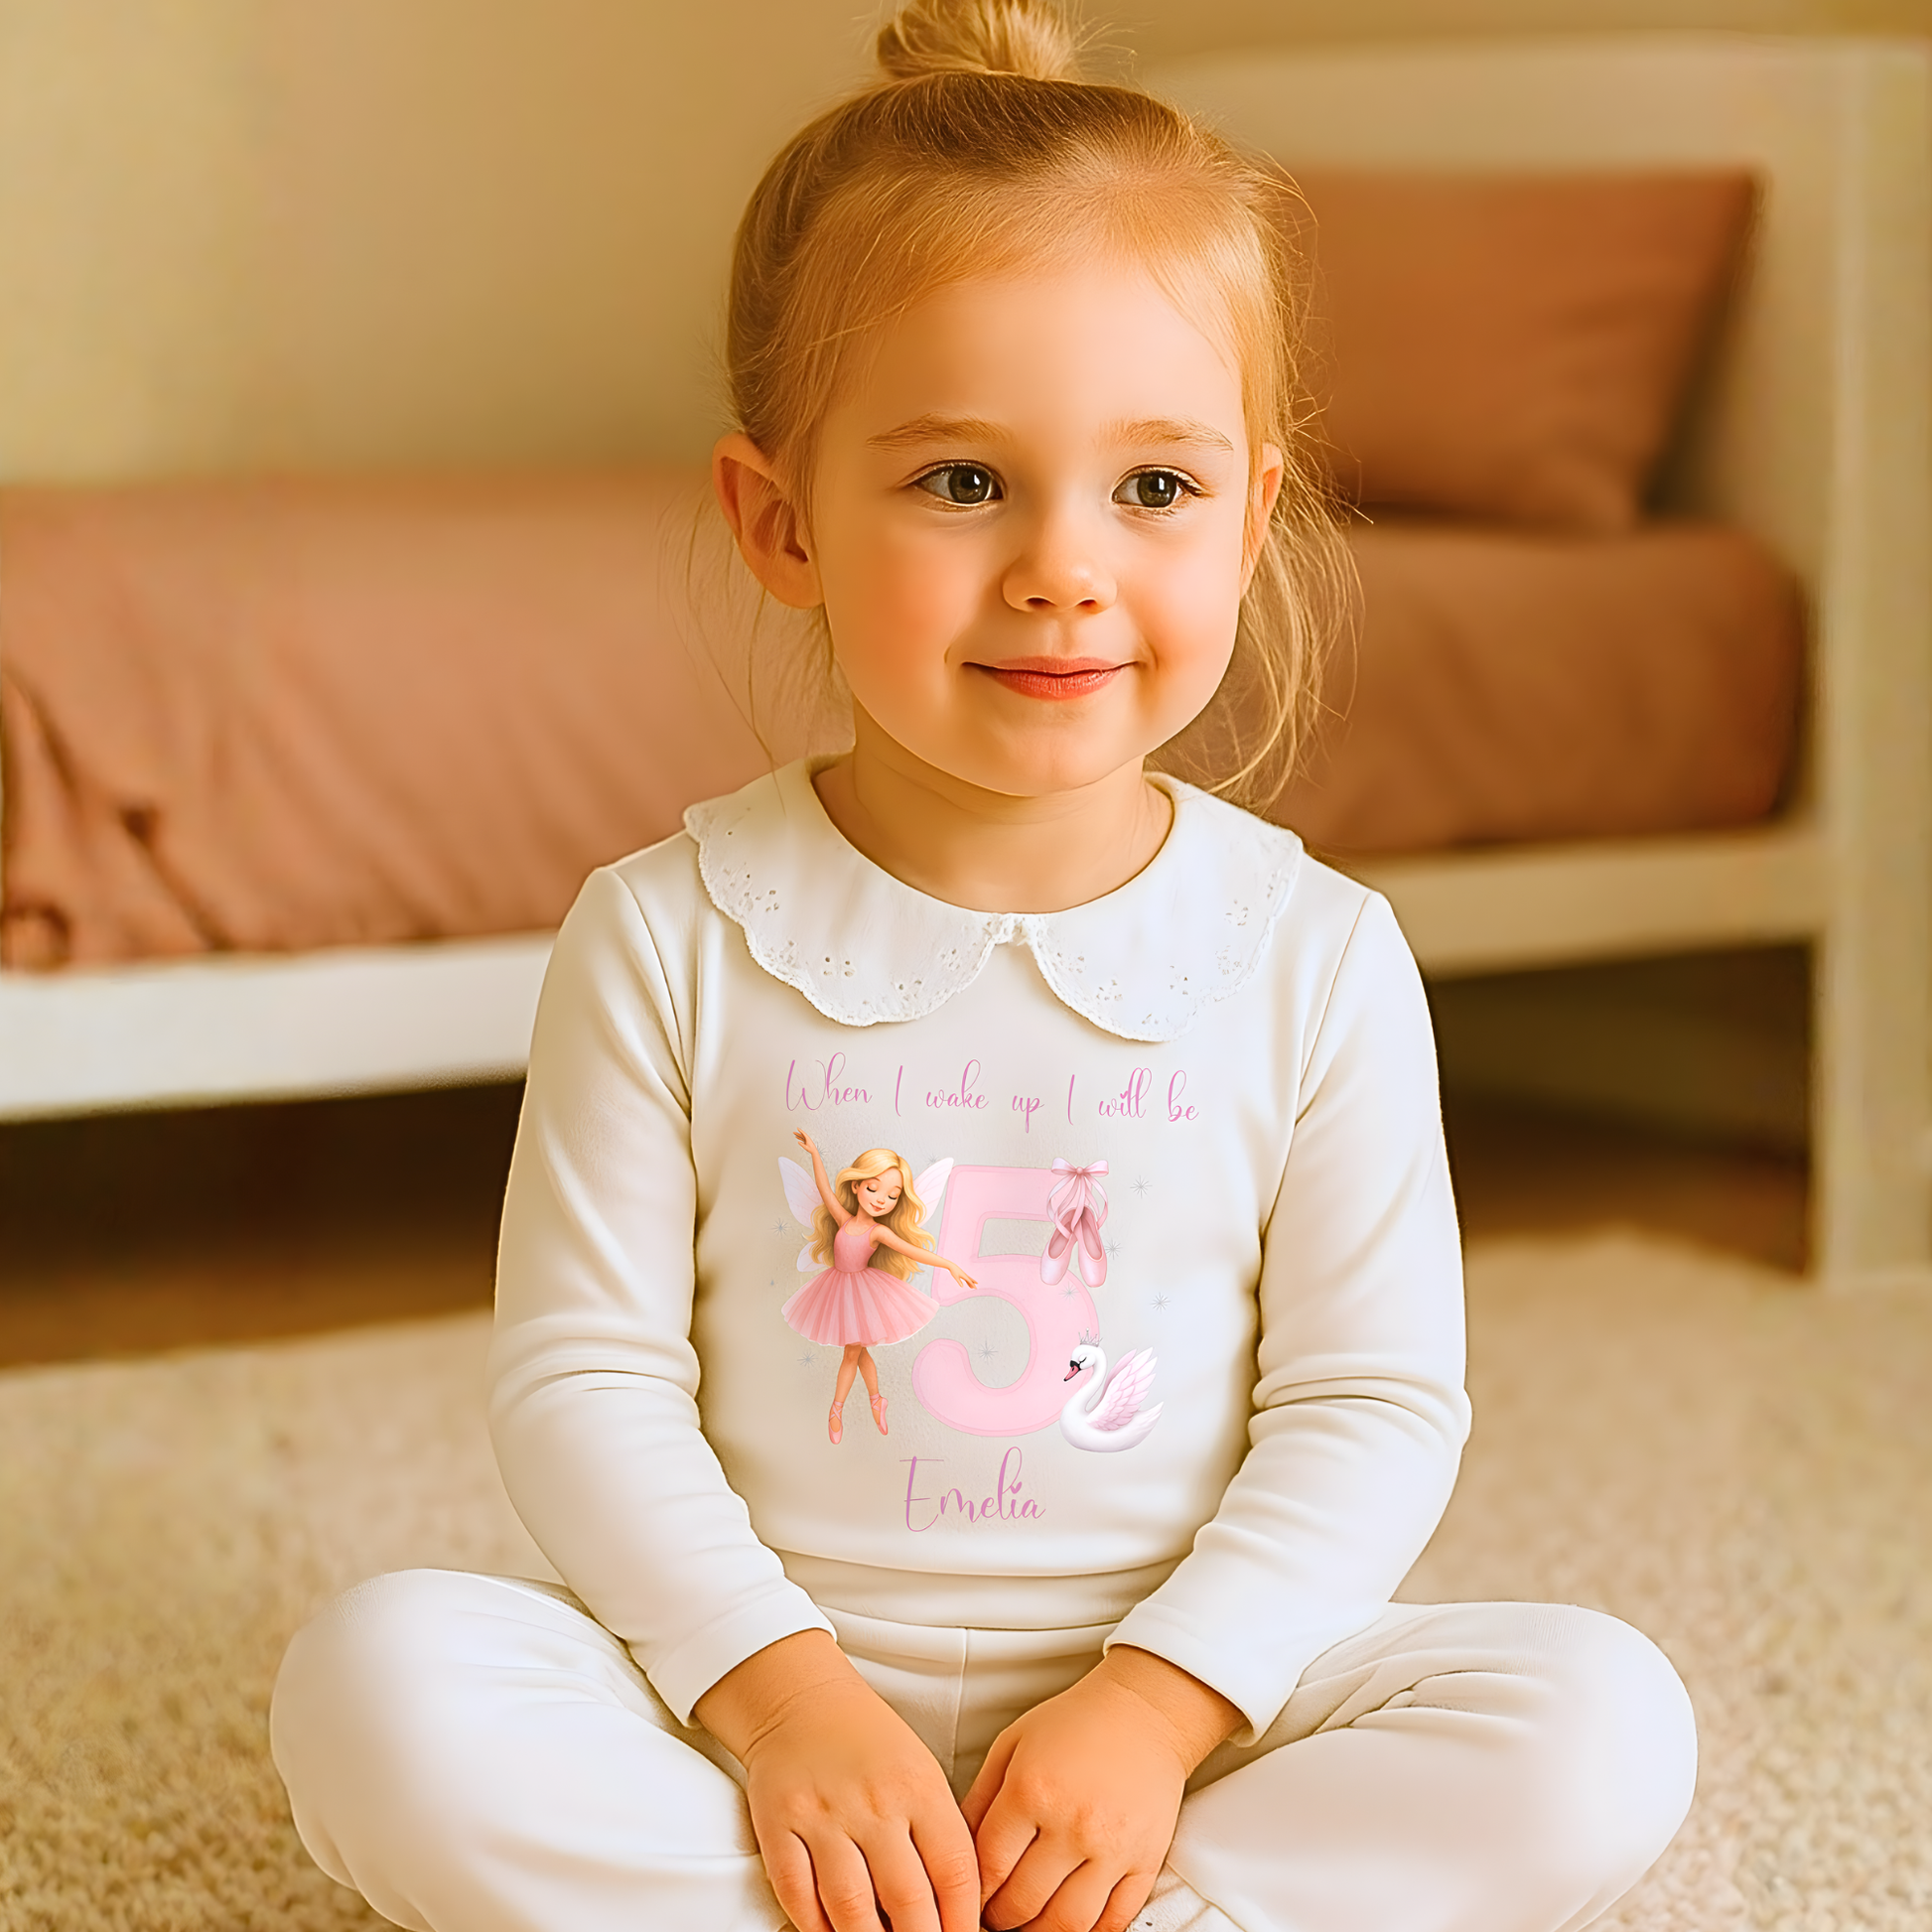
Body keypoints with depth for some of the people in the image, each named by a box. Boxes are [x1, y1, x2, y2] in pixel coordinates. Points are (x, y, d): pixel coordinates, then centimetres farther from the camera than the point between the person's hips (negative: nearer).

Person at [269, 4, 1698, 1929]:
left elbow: (1372, 1402, -2)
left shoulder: (1315, 957, -4)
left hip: (1173, 1695, 1)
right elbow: (579, 1368, -4)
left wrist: (1157, 1699, -15)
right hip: (756, 1680, 0)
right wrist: (774, 1690, -17)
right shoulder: (669, 940, -5)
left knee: (1600, 1724, -22)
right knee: (374, 1682, -27)